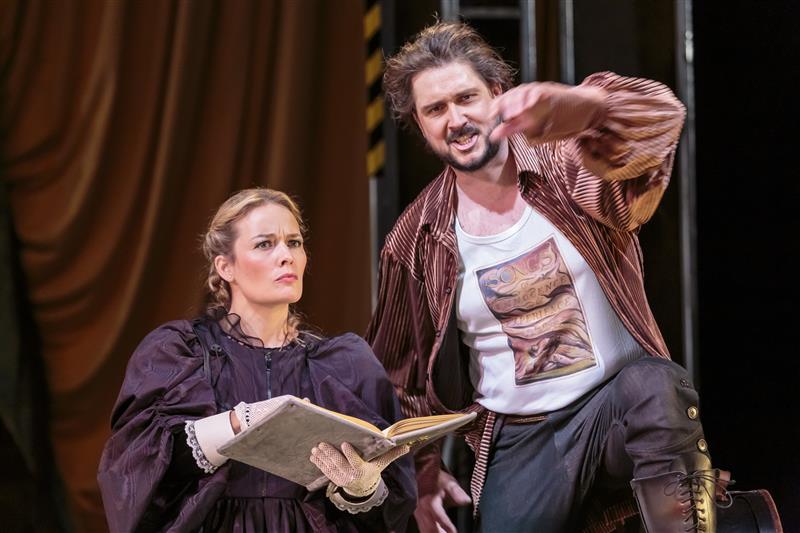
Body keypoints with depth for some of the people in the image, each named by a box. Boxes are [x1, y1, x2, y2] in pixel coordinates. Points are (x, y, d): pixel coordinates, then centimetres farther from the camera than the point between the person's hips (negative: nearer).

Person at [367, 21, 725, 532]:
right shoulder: (416, 242, 3)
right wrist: (423, 470, 11)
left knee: (652, 385, -35)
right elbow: (402, 375, 18)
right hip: (518, 445, 3)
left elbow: (660, 116, -29)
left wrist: (576, 105, -48)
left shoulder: (567, 167, -6)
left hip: (619, 401, -3)